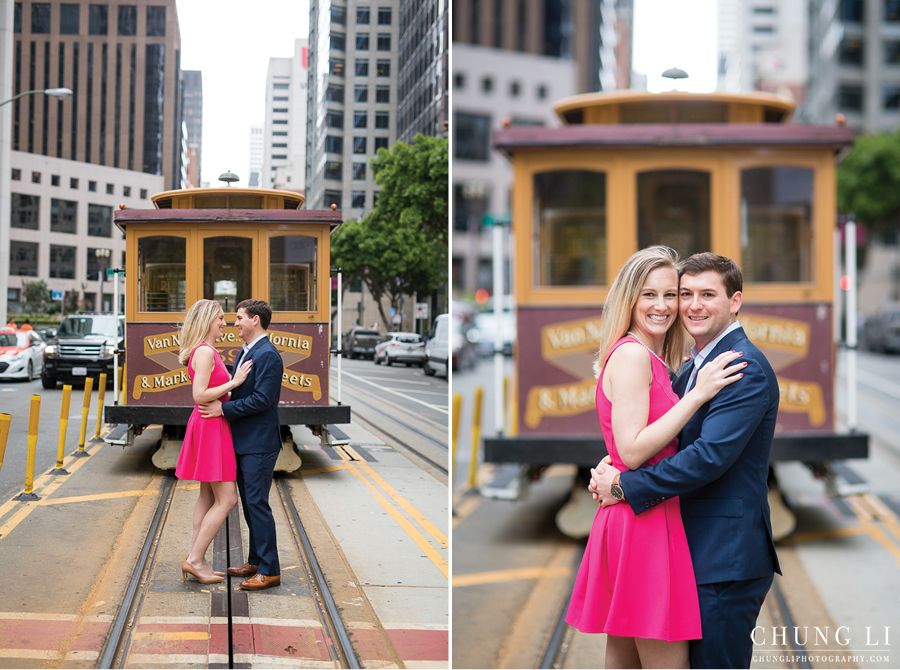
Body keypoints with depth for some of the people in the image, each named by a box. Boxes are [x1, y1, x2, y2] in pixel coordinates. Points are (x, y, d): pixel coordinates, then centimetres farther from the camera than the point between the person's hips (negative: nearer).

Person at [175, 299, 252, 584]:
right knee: (226, 499, -8)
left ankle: (196, 559, 15)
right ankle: (194, 559, -5)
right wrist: (233, 382, -18)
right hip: (210, 426, -11)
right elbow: (200, 395, -22)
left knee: (208, 497, 13)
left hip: (211, 426, 11)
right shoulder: (205, 352, -16)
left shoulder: (206, 351, 16)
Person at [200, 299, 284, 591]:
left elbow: (262, 399, -23)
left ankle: (269, 571, -3)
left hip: (259, 444, -10)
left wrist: (224, 409, -19)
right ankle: (256, 562, 25)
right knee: (249, 503, 15)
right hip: (243, 442, 10)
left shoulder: (268, 355, -17)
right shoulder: (244, 352, 16)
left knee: (257, 503, -8)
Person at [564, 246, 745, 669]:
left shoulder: (650, 360, 18)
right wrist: (697, 394, -18)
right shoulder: (632, 354, -11)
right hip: (645, 521, -10)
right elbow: (632, 451, -19)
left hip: (623, 521, 10)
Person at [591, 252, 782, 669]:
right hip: (695, 551, 9)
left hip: (728, 558, -9)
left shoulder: (746, 368, -14)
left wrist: (624, 486, -17)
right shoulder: (691, 369, 17)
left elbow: (710, 456, -24)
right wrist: (613, 469, -3)